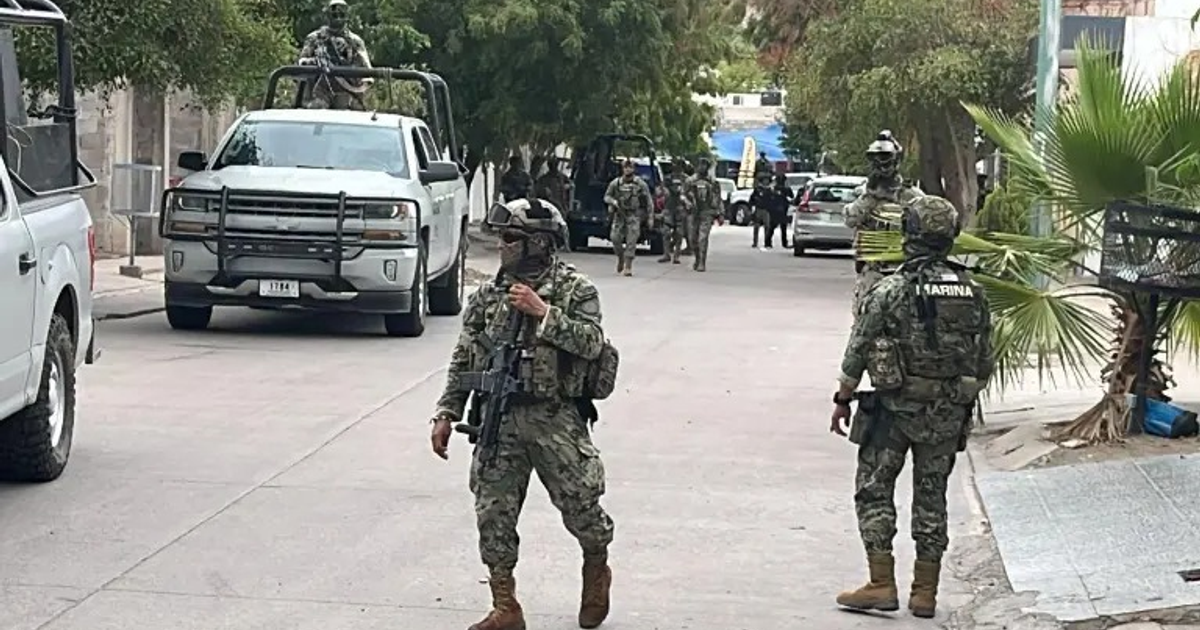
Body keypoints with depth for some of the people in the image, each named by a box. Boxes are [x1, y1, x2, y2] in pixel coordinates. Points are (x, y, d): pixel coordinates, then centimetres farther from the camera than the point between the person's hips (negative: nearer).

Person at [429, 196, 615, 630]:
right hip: (500, 419, 4)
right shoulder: (489, 296, 9)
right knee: (493, 514, -1)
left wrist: (543, 312, -22)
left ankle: (597, 570, 33)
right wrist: (446, 413, 7)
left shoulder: (575, 290, -2)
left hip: (555, 420, -4)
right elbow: (463, 360, 13)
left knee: (580, 505, 2)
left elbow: (592, 343, -17)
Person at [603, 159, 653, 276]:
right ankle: (621, 258, 21)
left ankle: (628, 266, -6)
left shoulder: (641, 184, -2)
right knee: (615, 237, -6)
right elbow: (607, 196, 13)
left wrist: (650, 217, -1)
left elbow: (649, 201, 3)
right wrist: (613, 201, -10)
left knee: (631, 241, -9)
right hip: (619, 214, 2)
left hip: (634, 215, -2)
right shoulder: (615, 183, 3)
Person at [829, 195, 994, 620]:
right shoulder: (973, 294, 2)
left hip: (896, 408, -4)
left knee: (874, 490, 6)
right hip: (949, 415, 4)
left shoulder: (889, 291, -11)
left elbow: (857, 354, -7)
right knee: (931, 496, 12)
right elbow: (985, 364, 7)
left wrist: (843, 400, 4)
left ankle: (882, 585, 1)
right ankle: (925, 593, 14)